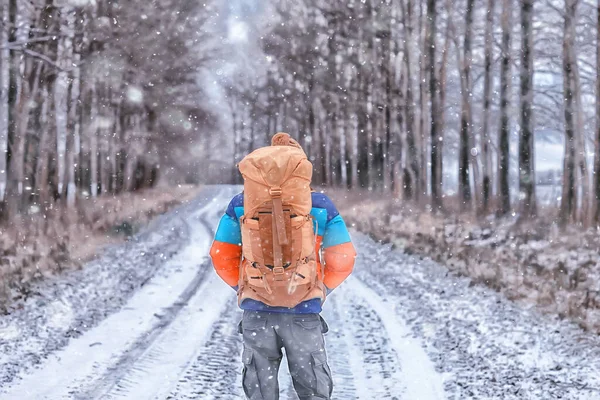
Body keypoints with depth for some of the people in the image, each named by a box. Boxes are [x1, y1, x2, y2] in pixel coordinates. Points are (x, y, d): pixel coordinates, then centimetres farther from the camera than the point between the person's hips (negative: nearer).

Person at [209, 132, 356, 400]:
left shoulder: (240, 204, 2)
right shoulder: (321, 206, -1)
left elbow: (221, 256, 5)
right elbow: (342, 260, 0)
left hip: (256, 312, 1)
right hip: (305, 311, -1)